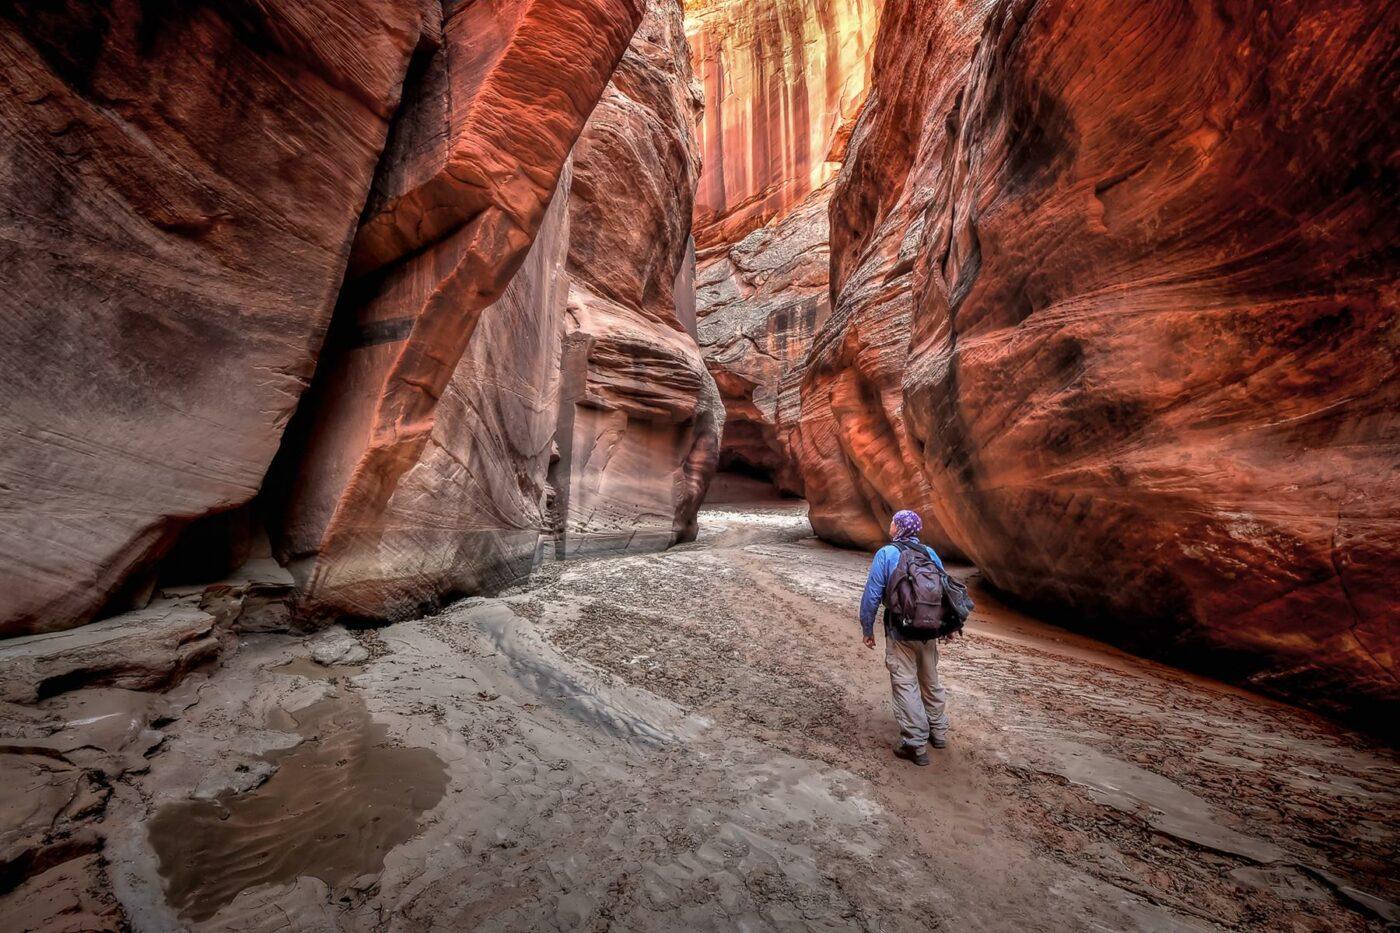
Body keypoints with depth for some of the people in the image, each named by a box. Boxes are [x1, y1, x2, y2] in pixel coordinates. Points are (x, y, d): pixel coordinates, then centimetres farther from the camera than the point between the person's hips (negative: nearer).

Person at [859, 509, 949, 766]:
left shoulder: (886, 554, -13)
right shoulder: (930, 553, 1)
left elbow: (872, 594, -14)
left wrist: (867, 628, -4)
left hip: (900, 633, -5)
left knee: (905, 685, 4)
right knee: (931, 681, 21)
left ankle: (915, 744, 9)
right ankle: (938, 732, 37)